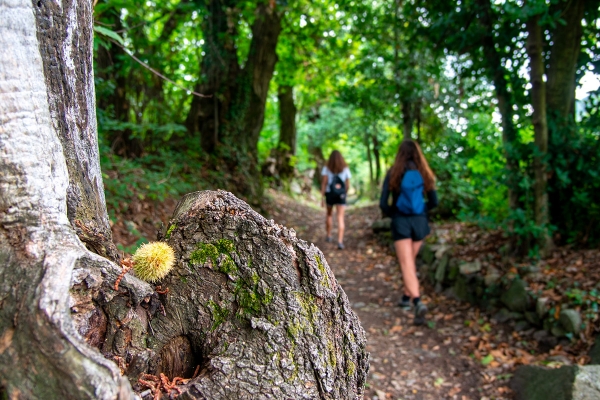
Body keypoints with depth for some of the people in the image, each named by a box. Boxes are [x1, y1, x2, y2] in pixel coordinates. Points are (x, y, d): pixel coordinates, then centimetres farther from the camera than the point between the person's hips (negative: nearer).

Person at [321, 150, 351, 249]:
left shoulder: (326, 168, -2)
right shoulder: (345, 169, 1)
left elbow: (323, 183, -7)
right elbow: (348, 185, 3)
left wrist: (322, 197, -4)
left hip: (329, 193, 1)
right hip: (341, 195, 0)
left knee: (329, 214, 24)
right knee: (340, 218, -3)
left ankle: (329, 236, 32)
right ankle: (340, 241, -15)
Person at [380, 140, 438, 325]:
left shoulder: (393, 174, -6)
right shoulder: (424, 174, 1)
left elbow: (383, 203, -8)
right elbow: (434, 202, 3)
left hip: (401, 222, -3)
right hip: (420, 221, 3)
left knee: (407, 266, -6)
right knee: (411, 261, 22)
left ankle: (417, 302, -25)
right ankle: (406, 297, 33)